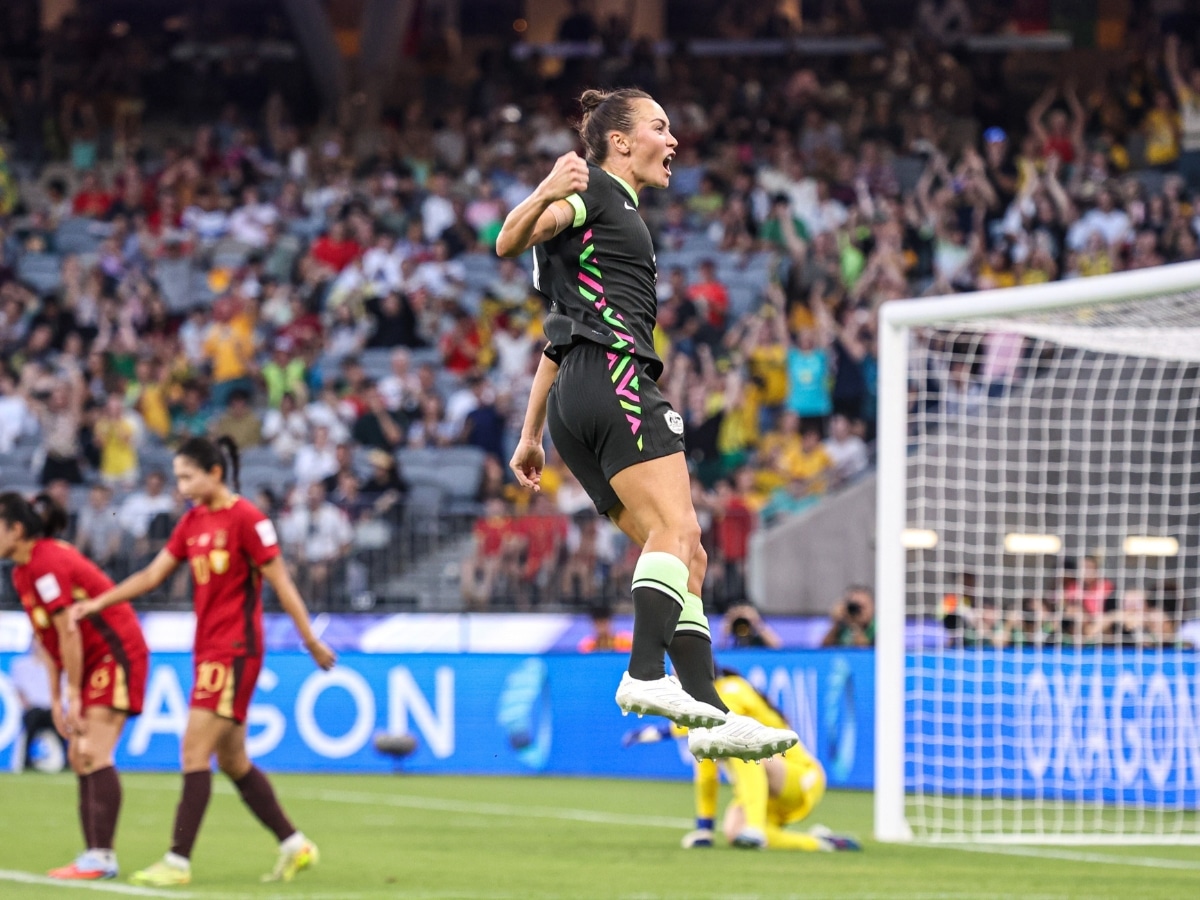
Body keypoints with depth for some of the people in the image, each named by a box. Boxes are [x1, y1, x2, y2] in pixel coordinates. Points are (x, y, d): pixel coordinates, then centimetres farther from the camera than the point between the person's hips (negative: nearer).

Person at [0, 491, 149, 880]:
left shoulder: (47, 564, -20)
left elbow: (69, 633, -20)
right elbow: (50, 639, 14)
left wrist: (73, 695, -16)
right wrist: (56, 698, 10)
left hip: (116, 655, -10)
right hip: (95, 664, 10)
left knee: (93, 754, -16)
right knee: (79, 757, 8)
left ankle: (101, 857, -20)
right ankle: (95, 855, 7)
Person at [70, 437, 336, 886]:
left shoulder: (246, 518, -12)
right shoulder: (192, 522, 11)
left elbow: (281, 581, -11)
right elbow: (153, 574, 14)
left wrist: (311, 640, -9)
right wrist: (97, 603, 5)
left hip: (235, 649, -8)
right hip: (209, 648, 8)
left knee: (195, 751, -11)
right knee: (231, 760, 11)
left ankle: (178, 861, -11)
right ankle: (294, 844, 20)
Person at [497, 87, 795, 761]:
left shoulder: (620, 213, 31)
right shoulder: (596, 189, 4)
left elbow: (564, 335, 32)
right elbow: (511, 242, -12)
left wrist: (531, 434, 32)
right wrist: (546, 197, -34)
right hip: (615, 375, -10)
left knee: (687, 557, 3)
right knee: (678, 528, -22)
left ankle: (711, 716, -4)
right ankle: (648, 674, -38)